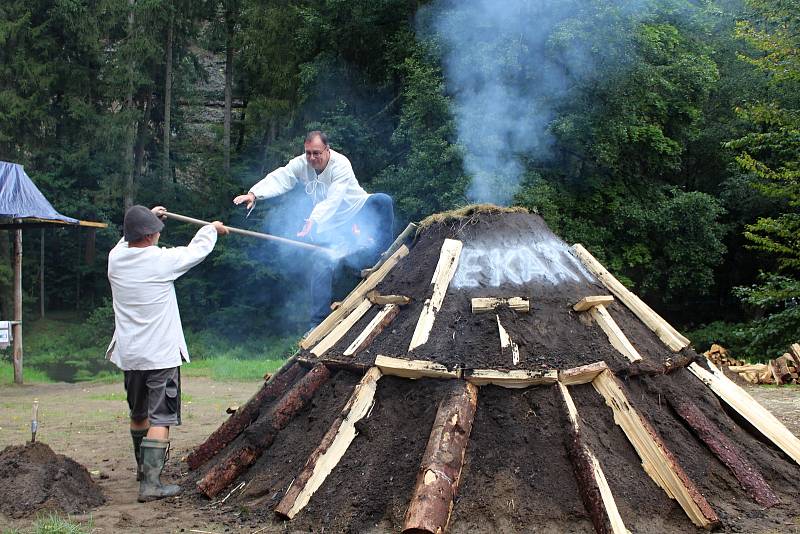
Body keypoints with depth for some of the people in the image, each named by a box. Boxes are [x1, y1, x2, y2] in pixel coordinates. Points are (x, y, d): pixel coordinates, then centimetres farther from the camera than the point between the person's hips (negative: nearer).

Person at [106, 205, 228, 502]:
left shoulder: (116, 258, -1)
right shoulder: (161, 260, -15)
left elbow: (128, 242, 24)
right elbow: (198, 249, 3)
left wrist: (147, 217, 38)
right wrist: (213, 228, 23)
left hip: (129, 355, 6)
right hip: (161, 355, -6)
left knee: (138, 414, 22)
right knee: (160, 419, -5)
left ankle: (143, 467, 41)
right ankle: (151, 483, -12)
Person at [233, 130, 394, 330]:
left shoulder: (340, 165, -26)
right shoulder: (301, 164, -11)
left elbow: (333, 199, -37)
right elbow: (278, 179, -24)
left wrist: (313, 220, -52)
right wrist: (254, 193, -43)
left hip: (357, 211, -3)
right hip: (331, 225, 3)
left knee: (382, 200, -31)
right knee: (321, 265, -10)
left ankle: (383, 251, -17)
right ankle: (318, 321, -4)